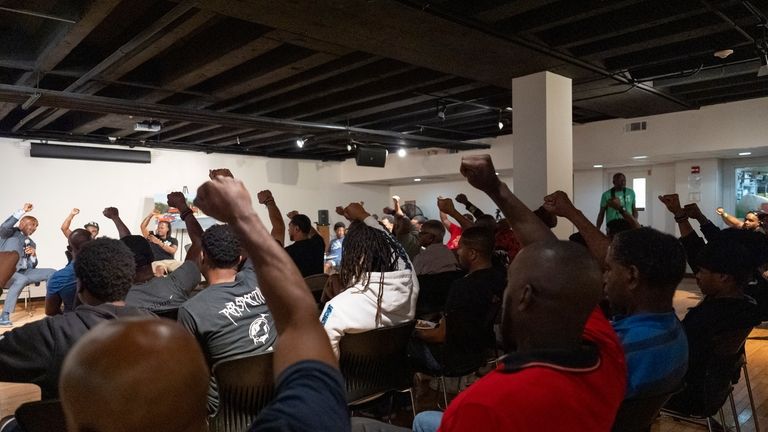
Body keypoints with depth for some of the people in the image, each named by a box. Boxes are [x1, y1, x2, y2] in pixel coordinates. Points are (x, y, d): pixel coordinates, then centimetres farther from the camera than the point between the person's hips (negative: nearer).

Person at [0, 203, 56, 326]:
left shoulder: (31, 243, 21)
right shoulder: (10, 233, 6)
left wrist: (33, 254, -4)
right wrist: (22, 211, -22)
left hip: (24, 272, 6)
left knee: (51, 272, -9)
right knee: (22, 279, -37)